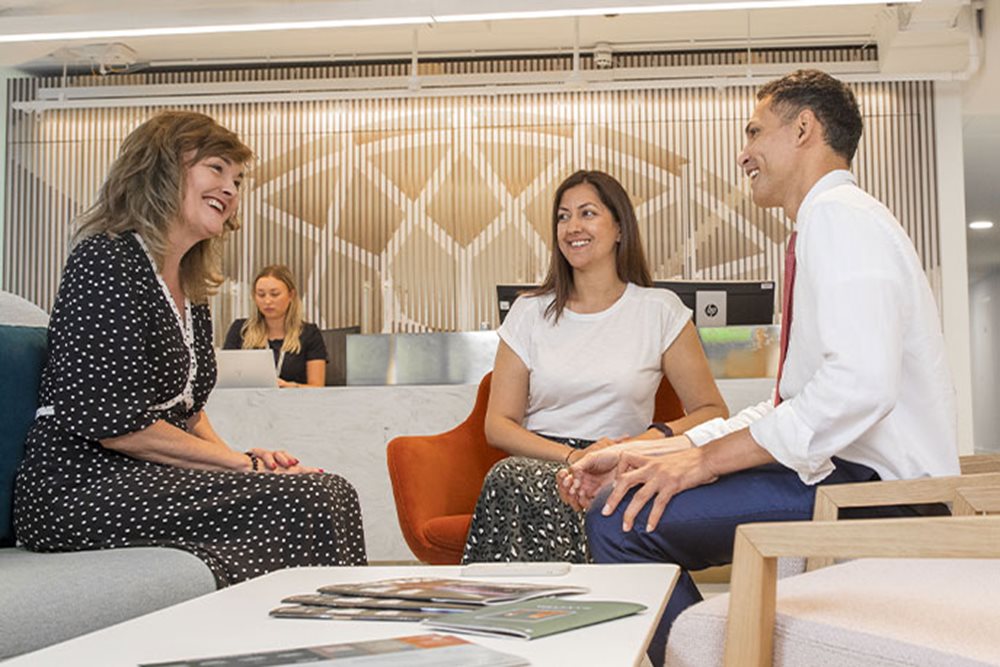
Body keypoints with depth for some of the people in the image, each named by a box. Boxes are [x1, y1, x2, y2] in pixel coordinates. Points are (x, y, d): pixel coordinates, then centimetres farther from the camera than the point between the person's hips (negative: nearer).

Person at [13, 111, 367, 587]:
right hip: (80, 490, -8)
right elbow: (114, 423, -18)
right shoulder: (107, 260, -11)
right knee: (306, 501, -23)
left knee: (328, 491, -13)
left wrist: (243, 459, -1)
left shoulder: (191, 291, 16)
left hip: (149, 480, 8)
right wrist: (242, 463, -12)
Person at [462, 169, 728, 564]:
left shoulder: (660, 310, 8)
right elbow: (498, 424, 5)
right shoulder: (530, 313, 12)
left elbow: (712, 411, 6)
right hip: (538, 462, 2)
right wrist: (574, 456, -12)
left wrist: (648, 441, -14)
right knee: (509, 477, -35)